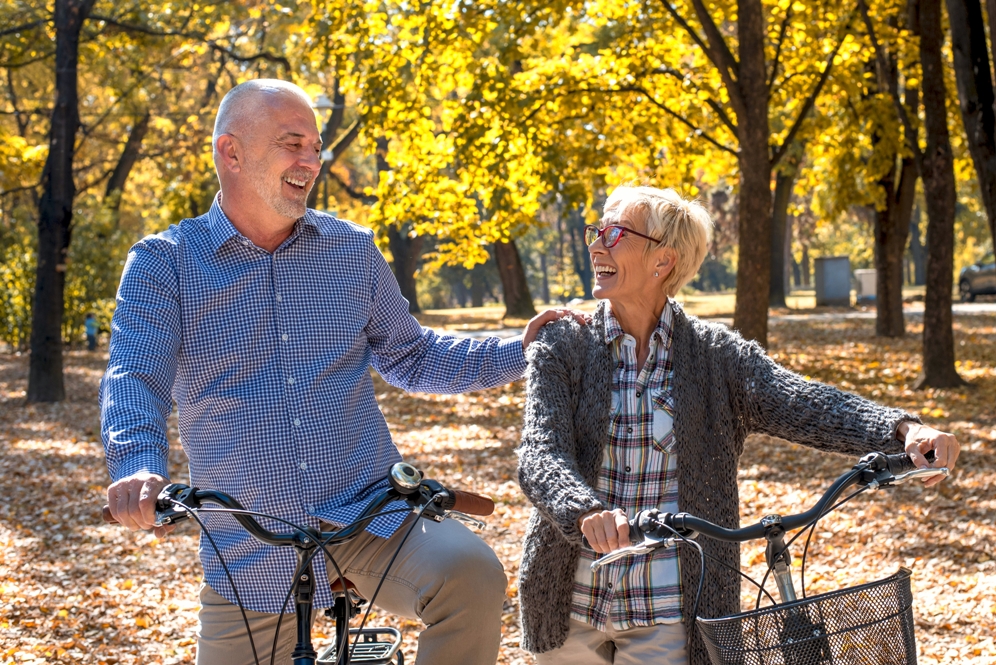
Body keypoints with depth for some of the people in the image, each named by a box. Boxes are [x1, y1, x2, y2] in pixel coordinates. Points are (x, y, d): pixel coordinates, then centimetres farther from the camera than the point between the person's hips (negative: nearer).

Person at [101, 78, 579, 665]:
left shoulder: (353, 250, 10)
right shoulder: (165, 263, 0)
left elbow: (411, 357, 20)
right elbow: (136, 377, -14)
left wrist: (519, 353, 6)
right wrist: (139, 470, -35)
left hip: (370, 509, 1)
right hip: (251, 550, -1)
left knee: (471, 574, -28)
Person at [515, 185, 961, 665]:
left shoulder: (718, 355, -1)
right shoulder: (561, 349, -1)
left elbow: (802, 404, -15)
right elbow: (541, 455, -15)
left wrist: (904, 430, -34)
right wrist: (588, 513, -37)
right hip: (569, 608, 1)